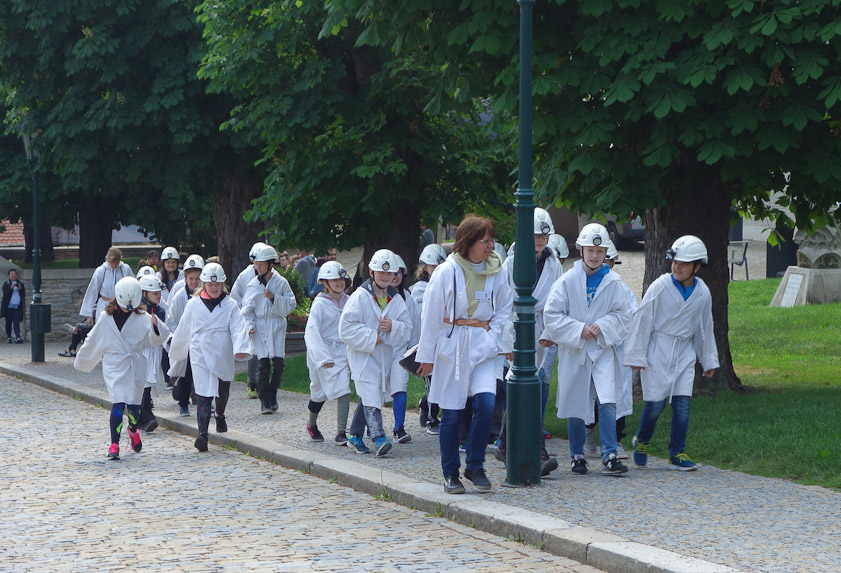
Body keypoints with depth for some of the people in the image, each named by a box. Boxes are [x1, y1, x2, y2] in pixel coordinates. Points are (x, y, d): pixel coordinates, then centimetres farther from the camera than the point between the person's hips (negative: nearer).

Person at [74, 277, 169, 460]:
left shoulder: (142, 317, -2)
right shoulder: (106, 317, 0)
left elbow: (159, 337, -10)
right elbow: (93, 341, 12)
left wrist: (156, 325, -31)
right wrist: (81, 361, 22)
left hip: (136, 366, 1)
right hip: (114, 366, -1)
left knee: (134, 404, 7)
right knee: (119, 403, -15)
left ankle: (133, 431, 41)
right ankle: (114, 445, -13)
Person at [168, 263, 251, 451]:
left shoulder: (230, 305, 1)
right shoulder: (193, 304, 4)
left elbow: (238, 328, -11)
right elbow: (183, 330, 16)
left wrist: (241, 348, -27)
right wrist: (175, 350, 26)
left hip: (223, 356, 1)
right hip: (200, 355, -1)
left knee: (223, 391, 18)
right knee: (204, 393, -12)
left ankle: (220, 415, 50)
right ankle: (202, 434, -20)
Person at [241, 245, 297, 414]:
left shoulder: (281, 283, 1)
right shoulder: (253, 285, 3)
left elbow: (290, 305, -2)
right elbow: (247, 309, 6)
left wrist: (274, 297, -15)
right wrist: (250, 325, -8)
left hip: (277, 326, 0)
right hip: (260, 327, 0)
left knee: (279, 363, -7)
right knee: (263, 364, -7)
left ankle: (273, 394, 18)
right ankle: (264, 400, 4)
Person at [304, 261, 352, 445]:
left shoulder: (348, 302, 7)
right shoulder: (320, 304, -8)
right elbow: (312, 331, -13)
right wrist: (323, 358, -19)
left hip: (342, 352, 4)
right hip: (322, 352, -4)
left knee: (344, 391, -10)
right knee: (319, 392, 1)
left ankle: (341, 433, -12)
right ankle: (312, 425, 23)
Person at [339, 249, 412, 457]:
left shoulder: (396, 300, 9)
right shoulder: (360, 297, -7)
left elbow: (407, 329, 5)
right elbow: (347, 328, -12)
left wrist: (393, 327, -16)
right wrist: (371, 338, -16)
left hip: (385, 357, 6)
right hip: (363, 357, -6)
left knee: (367, 398, 14)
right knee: (371, 398, -17)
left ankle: (355, 436, 26)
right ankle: (378, 438, -27)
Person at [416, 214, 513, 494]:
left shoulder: (496, 272, 1)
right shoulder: (446, 272, -9)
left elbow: (505, 306, 15)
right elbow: (431, 316, -4)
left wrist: (492, 332, -1)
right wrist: (426, 356, -2)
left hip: (482, 348, 3)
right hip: (451, 348, -2)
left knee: (486, 405, -13)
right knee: (451, 413, 2)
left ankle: (475, 466, 4)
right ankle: (450, 473, 16)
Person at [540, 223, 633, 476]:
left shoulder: (613, 282, 2)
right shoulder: (567, 281, -2)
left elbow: (623, 314, 5)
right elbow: (551, 313, -3)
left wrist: (602, 326, -11)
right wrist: (578, 329, -12)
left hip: (603, 350, 0)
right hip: (573, 351, 0)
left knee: (608, 403, -13)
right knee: (575, 406, 7)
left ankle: (609, 457, -9)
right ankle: (577, 456, 20)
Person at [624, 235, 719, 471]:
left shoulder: (702, 293, 2)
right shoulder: (660, 287, -11)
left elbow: (705, 328, 15)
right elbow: (643, 320, -7)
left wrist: (709, 361, 19)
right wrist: (637, 355, -7)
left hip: (684, 353, 4)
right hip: (657, 352, -4)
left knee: (682, 404, -4)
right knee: (655, 403, -4)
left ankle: (677, 454, 4)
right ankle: (641, 441, 22)